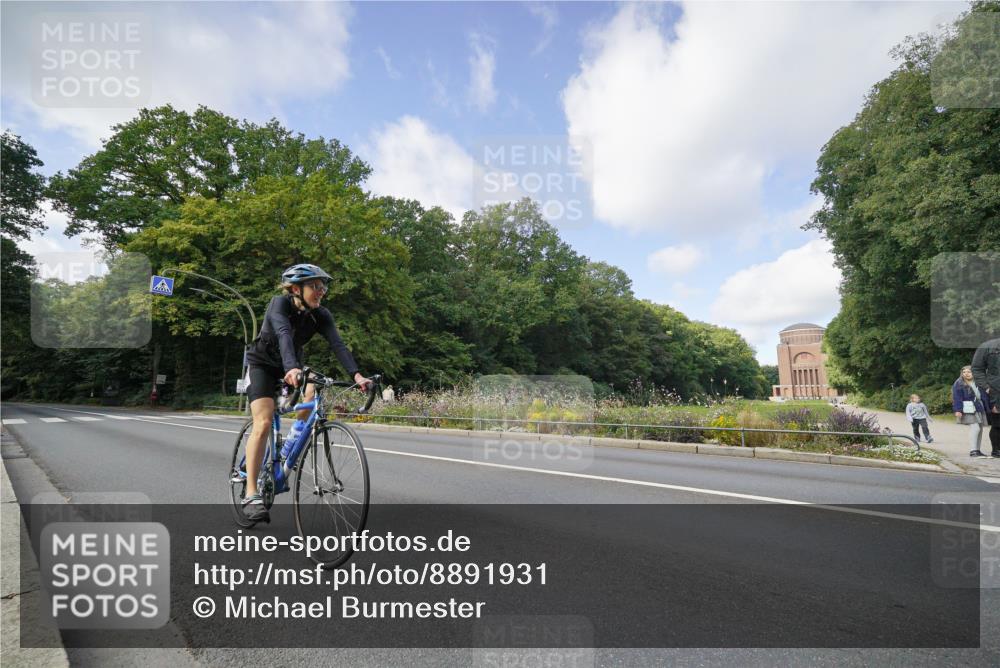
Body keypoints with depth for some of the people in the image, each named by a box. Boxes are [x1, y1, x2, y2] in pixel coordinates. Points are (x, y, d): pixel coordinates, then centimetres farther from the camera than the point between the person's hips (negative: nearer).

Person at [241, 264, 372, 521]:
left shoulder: (321, 315, -14)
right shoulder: (280, 303, -25)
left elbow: (338, 344, -28)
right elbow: (283, 335, -43)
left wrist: (356, 375, -43)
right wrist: (291, 369, -61)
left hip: (292, 366, 4)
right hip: (263, 365, -4)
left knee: (315, 391, -28)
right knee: (263, 423, -19)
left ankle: (295, 436, -1)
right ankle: (251, 494, -14)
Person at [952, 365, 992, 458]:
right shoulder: (959, 384, -6)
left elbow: (985, 396, 18)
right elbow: (957, 398, -11)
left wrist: (991, 406, 19)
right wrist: (958, 410, -18)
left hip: (980, 409, 6)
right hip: (969, 410, -6)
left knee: (980, 429, 10)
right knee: (975, 428, -17)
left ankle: (977, 450, 20)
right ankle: (972, 450, -17)